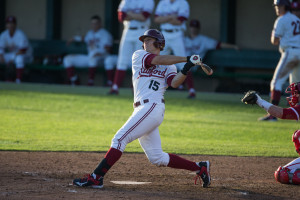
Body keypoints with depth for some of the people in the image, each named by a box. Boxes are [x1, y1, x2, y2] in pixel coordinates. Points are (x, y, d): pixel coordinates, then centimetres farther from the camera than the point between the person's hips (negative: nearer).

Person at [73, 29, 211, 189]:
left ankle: (96, 178, -15)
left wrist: (186, 69, -23)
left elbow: (174, 83, -7)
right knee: (156, 158, 5)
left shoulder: (168, 66, 10)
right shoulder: (139, 55, 17)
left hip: (153, 108, -6)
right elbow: (158, 60, 1)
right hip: (142, 109, 6)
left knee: (120, 138, -14)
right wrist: (186, 59, -1)